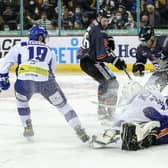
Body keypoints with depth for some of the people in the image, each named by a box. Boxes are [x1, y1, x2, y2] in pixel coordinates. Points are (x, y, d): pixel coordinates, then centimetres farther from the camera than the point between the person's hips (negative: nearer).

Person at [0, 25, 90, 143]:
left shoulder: (20, 47, 25)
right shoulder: (48, 50, 30)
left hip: (24, 80, 0)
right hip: (45, 80, 0)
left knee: (21, 101, 32)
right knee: (63, 105, 15)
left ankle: (28, 128, 27)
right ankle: (80, 131, 10)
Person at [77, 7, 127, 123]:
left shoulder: (94, 25, 10)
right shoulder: (100, 32, -21)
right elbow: (101, 54, -26)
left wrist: (109, 40, 13)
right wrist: (116, 61, -25)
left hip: (85, 60, 11)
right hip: (91, 62, -11)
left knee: (105, 82, 27)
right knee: (112, 83, -14)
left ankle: (102, 110, 36)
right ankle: (109, 113, -19)